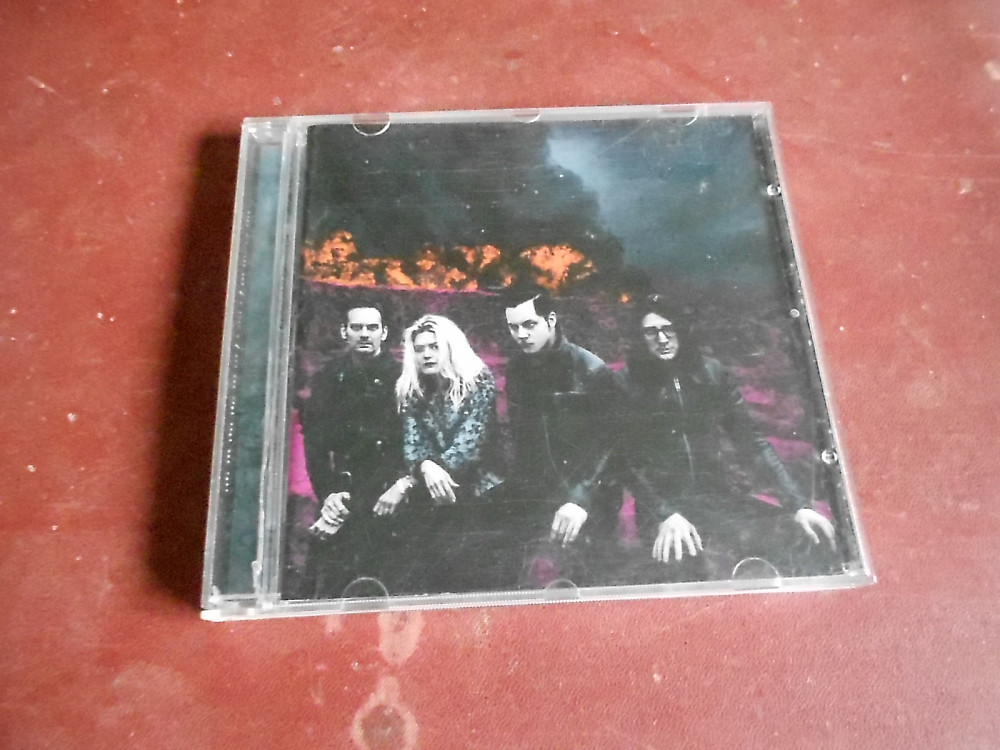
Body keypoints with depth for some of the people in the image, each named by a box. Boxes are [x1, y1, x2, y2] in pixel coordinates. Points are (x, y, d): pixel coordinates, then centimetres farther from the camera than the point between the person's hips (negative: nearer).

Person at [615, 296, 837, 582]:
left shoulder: (710, 372, 5)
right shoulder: (627, 384, -3)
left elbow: (751, 440, 4)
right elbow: (627, 461, -6)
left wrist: (799, 504, -5)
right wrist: (664, 514, -20)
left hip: (716, 499, 4)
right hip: (661, 507, -4)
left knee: (795, 534, -19)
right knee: (713, 568, -31)